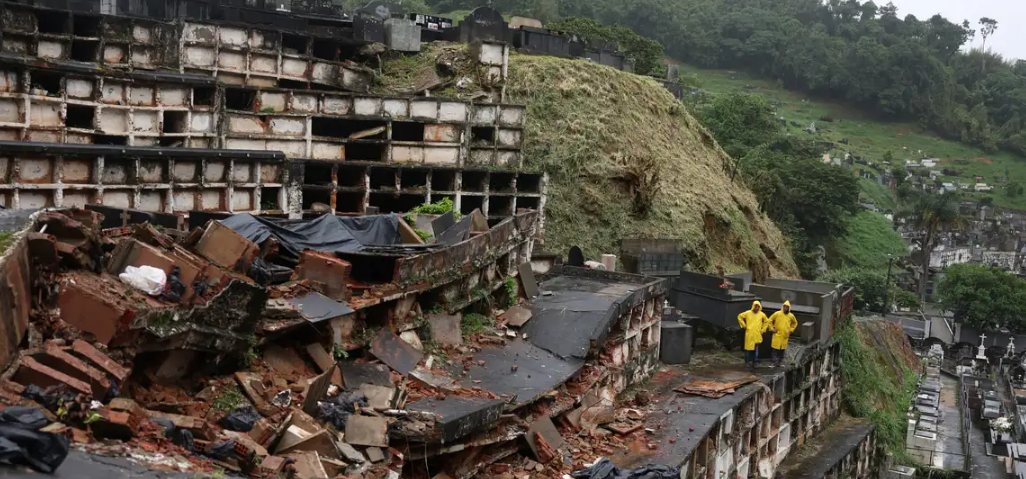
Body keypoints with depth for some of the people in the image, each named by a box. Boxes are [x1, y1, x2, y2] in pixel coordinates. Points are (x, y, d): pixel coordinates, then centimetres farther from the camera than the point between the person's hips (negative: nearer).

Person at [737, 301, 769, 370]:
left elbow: (767, 321, 20)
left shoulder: (762, 314, 6)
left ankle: (753, 363, 7)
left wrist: (763, 329, 12)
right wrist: (744, 325, 4)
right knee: (748, 348, 0)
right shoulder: (748, 313, 0)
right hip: (749, 334, -1)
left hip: (757, 335, 2)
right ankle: (747, 362, 9)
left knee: (755, 349, 0)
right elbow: (740, 317, 10)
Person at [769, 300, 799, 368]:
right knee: (776, 349, -5)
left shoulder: (791, 316, 5)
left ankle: (780, 362, 13)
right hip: (777, 335, -3)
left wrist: (791, 330, 12)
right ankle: (775, 363, -4)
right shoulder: (777, 314, -4)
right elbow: (770, 320, 4)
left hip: (785, 336, 3)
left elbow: (795, 323, 23)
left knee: (782, 350, 6)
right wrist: (772, 329, -2)